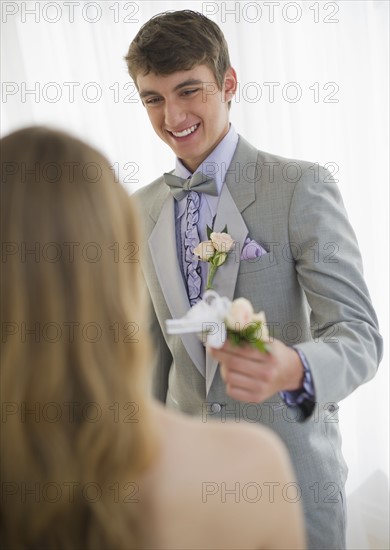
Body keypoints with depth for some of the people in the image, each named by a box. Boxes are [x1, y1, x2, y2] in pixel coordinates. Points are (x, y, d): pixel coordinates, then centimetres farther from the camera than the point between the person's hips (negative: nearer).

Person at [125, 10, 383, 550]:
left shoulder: (302, 188, -15)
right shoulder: (142, 210, 2)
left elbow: (359, 333, -18)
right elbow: (154, 343, 9)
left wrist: (293, 370, -39)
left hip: (291, 464, -4)